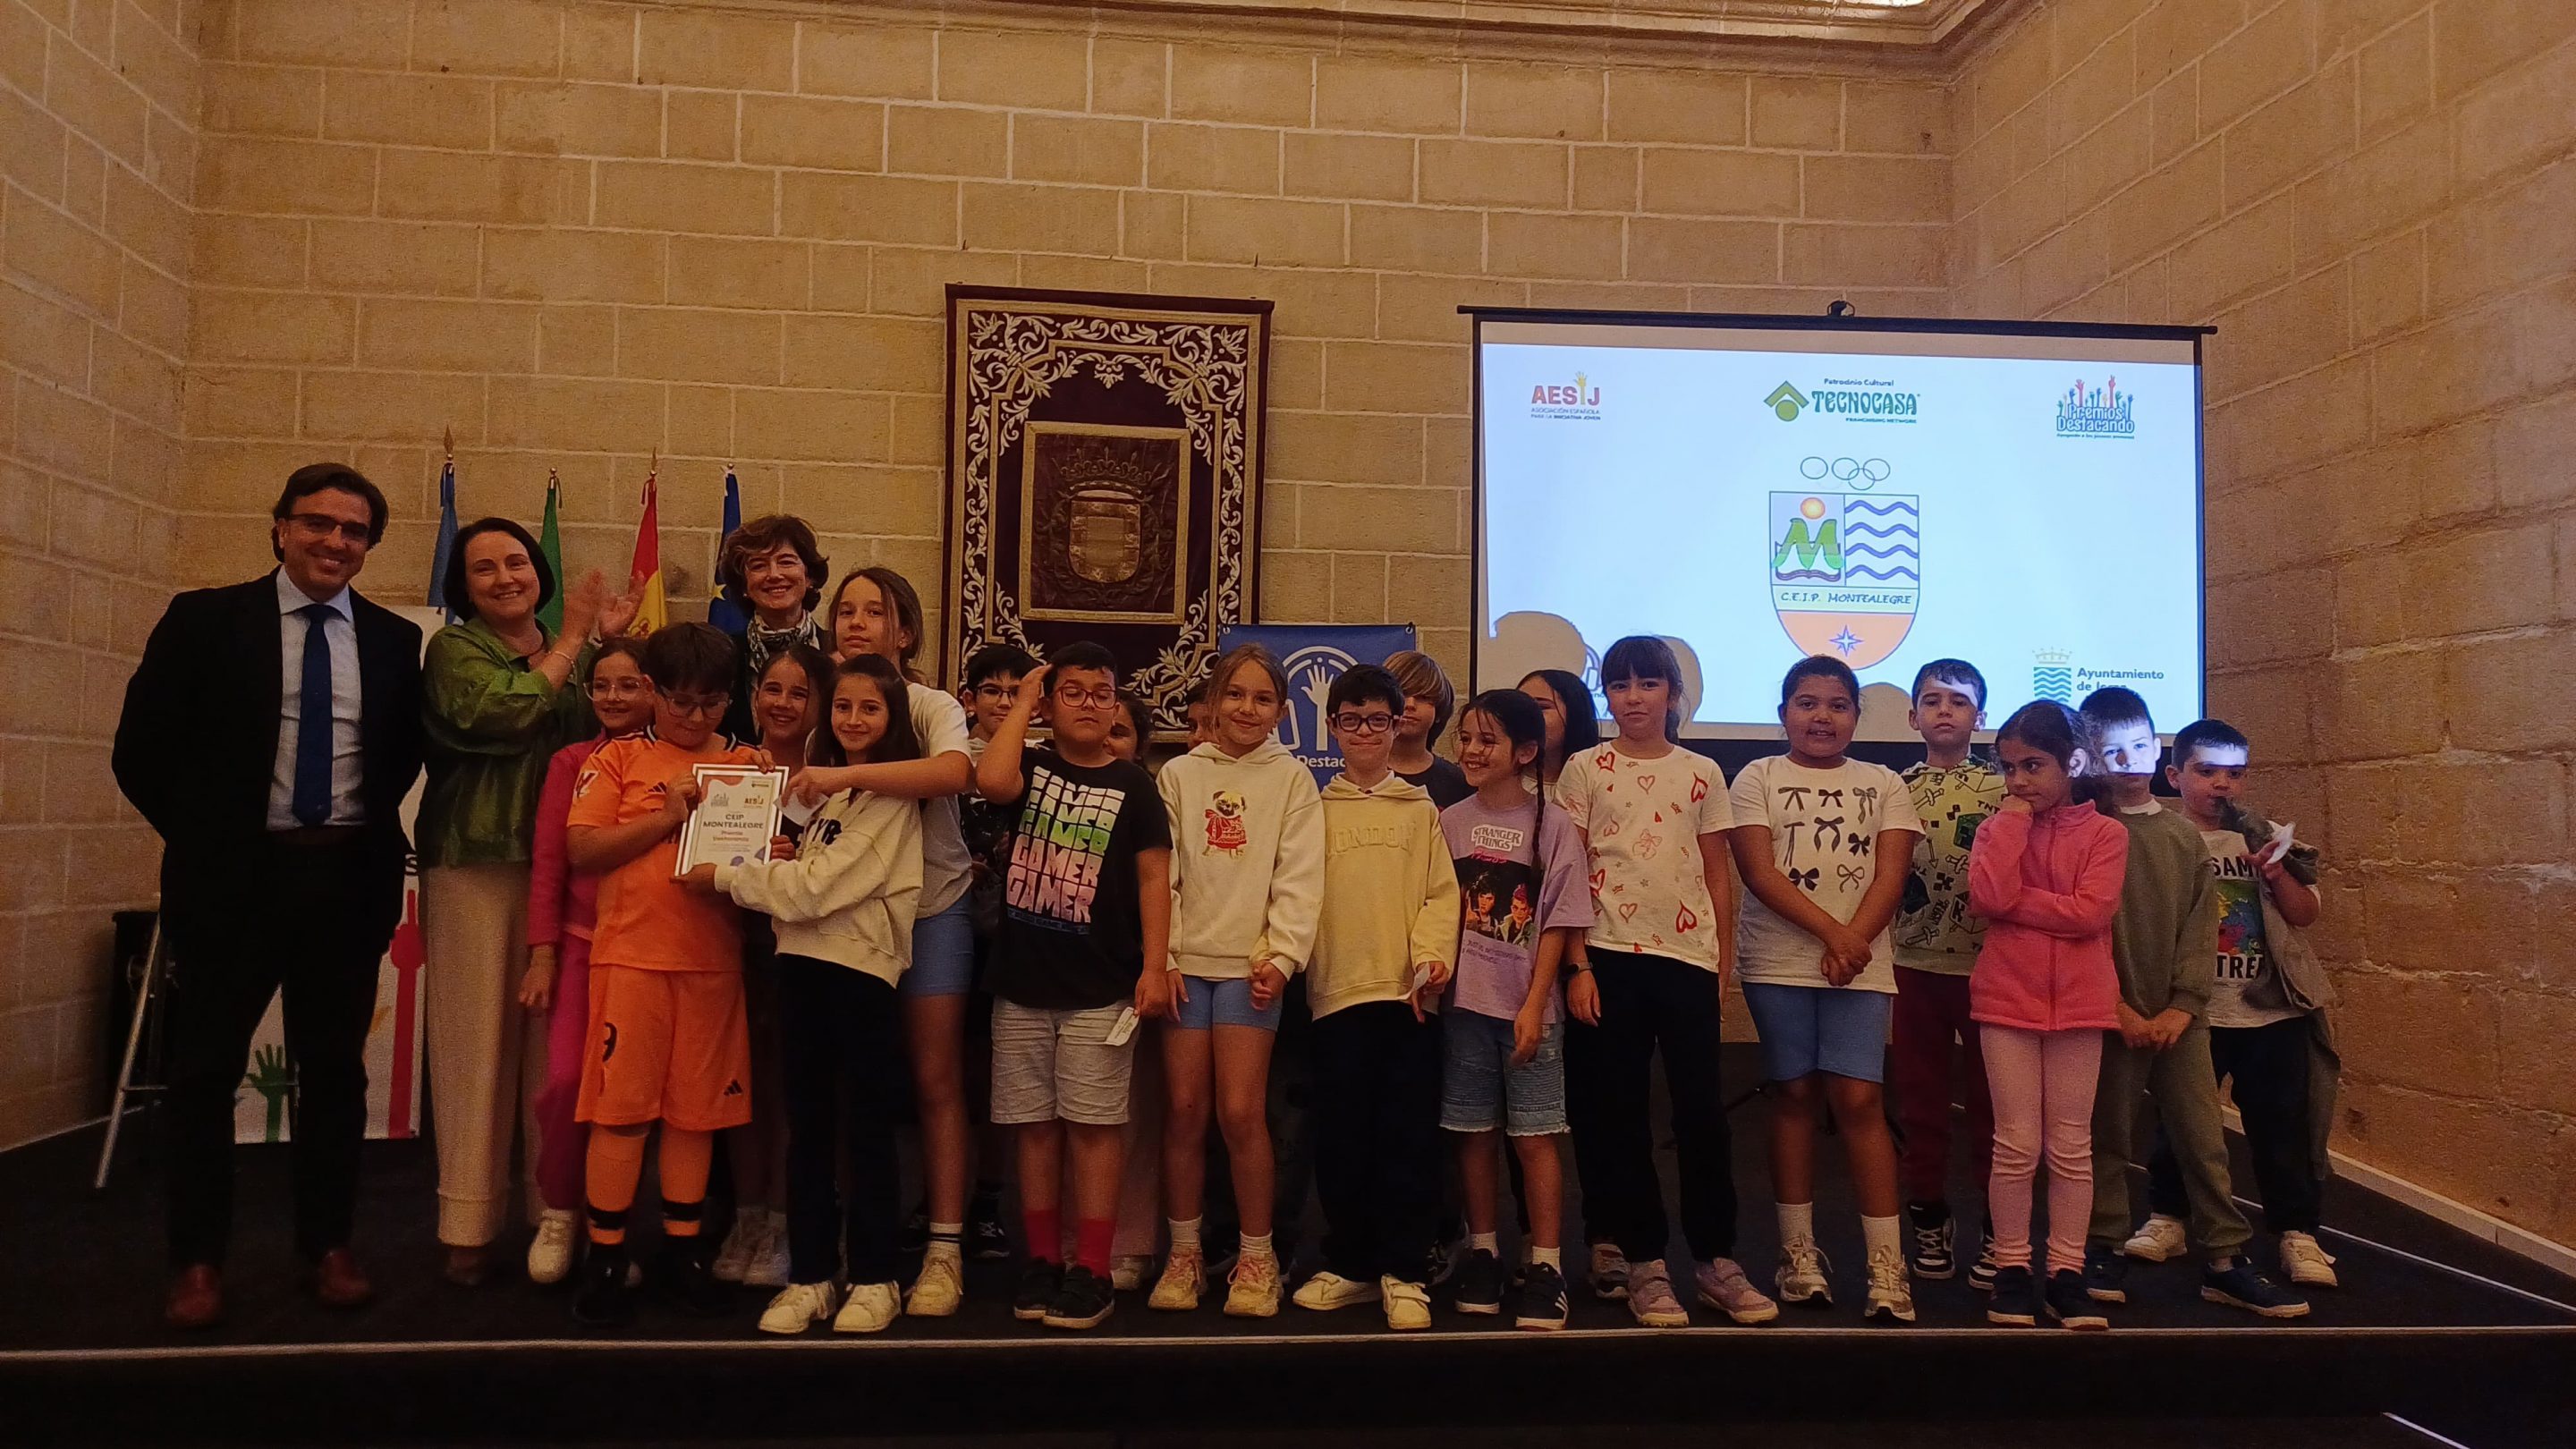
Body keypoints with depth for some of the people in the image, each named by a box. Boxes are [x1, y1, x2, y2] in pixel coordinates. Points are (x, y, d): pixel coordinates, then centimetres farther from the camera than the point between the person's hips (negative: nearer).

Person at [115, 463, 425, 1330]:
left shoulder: (395, 640, 5)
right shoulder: (205, 621, -1)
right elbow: (142, 748, 1)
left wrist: (371, 825, 4)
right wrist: (201, 837, 1)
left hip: (349, 878, 2)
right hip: (233, 875, -2)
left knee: (334, 1069, 9)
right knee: (205, 1067, 4)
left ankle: (329, 1246, 21)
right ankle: (198, 1260, 16)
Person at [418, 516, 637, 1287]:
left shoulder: (576, 655, 17)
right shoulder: (454, 648, 2)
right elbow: (503, 713, -16)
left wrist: (610, 645, 2)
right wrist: (571, 641, -4)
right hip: (475, 866, -4)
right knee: (479, 1036, -1)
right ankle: (469, 1225, 7)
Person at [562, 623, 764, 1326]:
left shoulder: (749, 763, 11)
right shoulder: (619, 758, 5)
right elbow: (581, 848, -4)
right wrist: (665, 816, -13)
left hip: (714, 958, 2)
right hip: (632, 953, -2)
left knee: (698, 1107, 8)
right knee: (621, 1104, 1)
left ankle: (684, 1246, 21)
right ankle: (605, 1255, 12)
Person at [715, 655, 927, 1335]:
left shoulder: (893, 798, -9)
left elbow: (820, 887, -15)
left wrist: (726, 875, -6)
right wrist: (780, 859, 0)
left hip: (861, 968, -7)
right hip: (803, 961, 7)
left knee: (867, 1129, 2)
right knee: (807, 1127, 10)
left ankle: (875, 1278, 14)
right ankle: (810, 1275, 19)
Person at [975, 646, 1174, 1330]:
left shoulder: (1131, 783, 1)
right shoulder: (1030, 767, 6)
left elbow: (1154, 877, -2)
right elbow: (990, 780, -18)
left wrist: (1154, 967, -11)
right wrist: (1023, 702, -5)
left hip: (1100, 988, -2)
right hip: (1022, 982, 2)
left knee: (1091, 1126, 0)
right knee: (1035, 1126, 8)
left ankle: (1092, 1274, 7)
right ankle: (1043, 1264, 20)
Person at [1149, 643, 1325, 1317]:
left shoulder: (1292, 779, 6)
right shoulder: (1179, 775, 9)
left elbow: (1298, 877, -1)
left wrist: (1283, 956, -10)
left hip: (1249, 962, -2)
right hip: (1186, 960, 2)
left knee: (1241, 1112, -7)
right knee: (1184, 1109, 2)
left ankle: (1257, 1257, 9)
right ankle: (1183, 1253, 17)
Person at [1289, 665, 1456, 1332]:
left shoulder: (1421, 809, 10)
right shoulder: (1315, 809, 11)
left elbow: (1441, 891, 2)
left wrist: (1432, 954, -13)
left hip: (1408, 990, 0)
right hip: (1337, 990, 1)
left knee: (1407, 1136, 0)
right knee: (1341, 1136, 5)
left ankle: (1401, 1272, 10)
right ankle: (1347, 1263, 19)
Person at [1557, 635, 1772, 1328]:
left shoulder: (1702, 774, 9)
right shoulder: (1585, 770, 4)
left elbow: (1719, 876, 10)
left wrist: (1725, 961, 4)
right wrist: (1576, 966, -7)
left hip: (1689, 958, 1)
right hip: (1610, 957, -1)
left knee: (1702, 1109, 2)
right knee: (1617, 1113, 3)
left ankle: (1717, 1259, 16)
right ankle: (1645, 1264, 14)